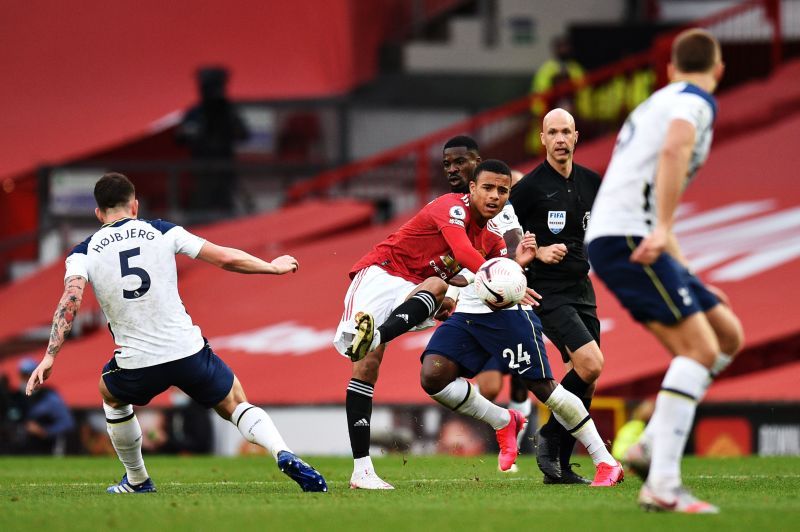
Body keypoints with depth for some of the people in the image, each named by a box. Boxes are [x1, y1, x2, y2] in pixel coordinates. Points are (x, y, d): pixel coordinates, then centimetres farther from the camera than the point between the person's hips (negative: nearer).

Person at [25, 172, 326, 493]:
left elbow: (70, 300, -12)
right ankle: (283, 454, -8)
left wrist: (49, 357, -17)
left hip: (136, 365, 0)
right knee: (235, 405, 19)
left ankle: (137, 480, 38)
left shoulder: (83, 253, 5)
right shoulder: (162, 232, 6)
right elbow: (226, 258, 4)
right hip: (188, 352, 0)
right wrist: (273, 267, 19)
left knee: (112, 395, 35)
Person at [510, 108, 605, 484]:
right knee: (591, 365, -22)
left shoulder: (591, 182, 8)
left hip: (581, 288, 7)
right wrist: (538, 252, -16)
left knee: (585, 380, 4)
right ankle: (549, 436, -3)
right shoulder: (530, 186, -9)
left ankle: (559, 467, 12)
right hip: (547, 293, -7)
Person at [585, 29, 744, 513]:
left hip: (633, 239, 9)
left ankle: (651, 448, 4)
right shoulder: (695, 101, -2)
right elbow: (674, 151, -25)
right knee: (699, 348, -17)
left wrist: (689, 280, 36)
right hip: (626, 239, -9)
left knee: (728, 334, 10)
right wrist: (664, 228, -33)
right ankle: (663, 486, -25)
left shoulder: (659, 102, 28)